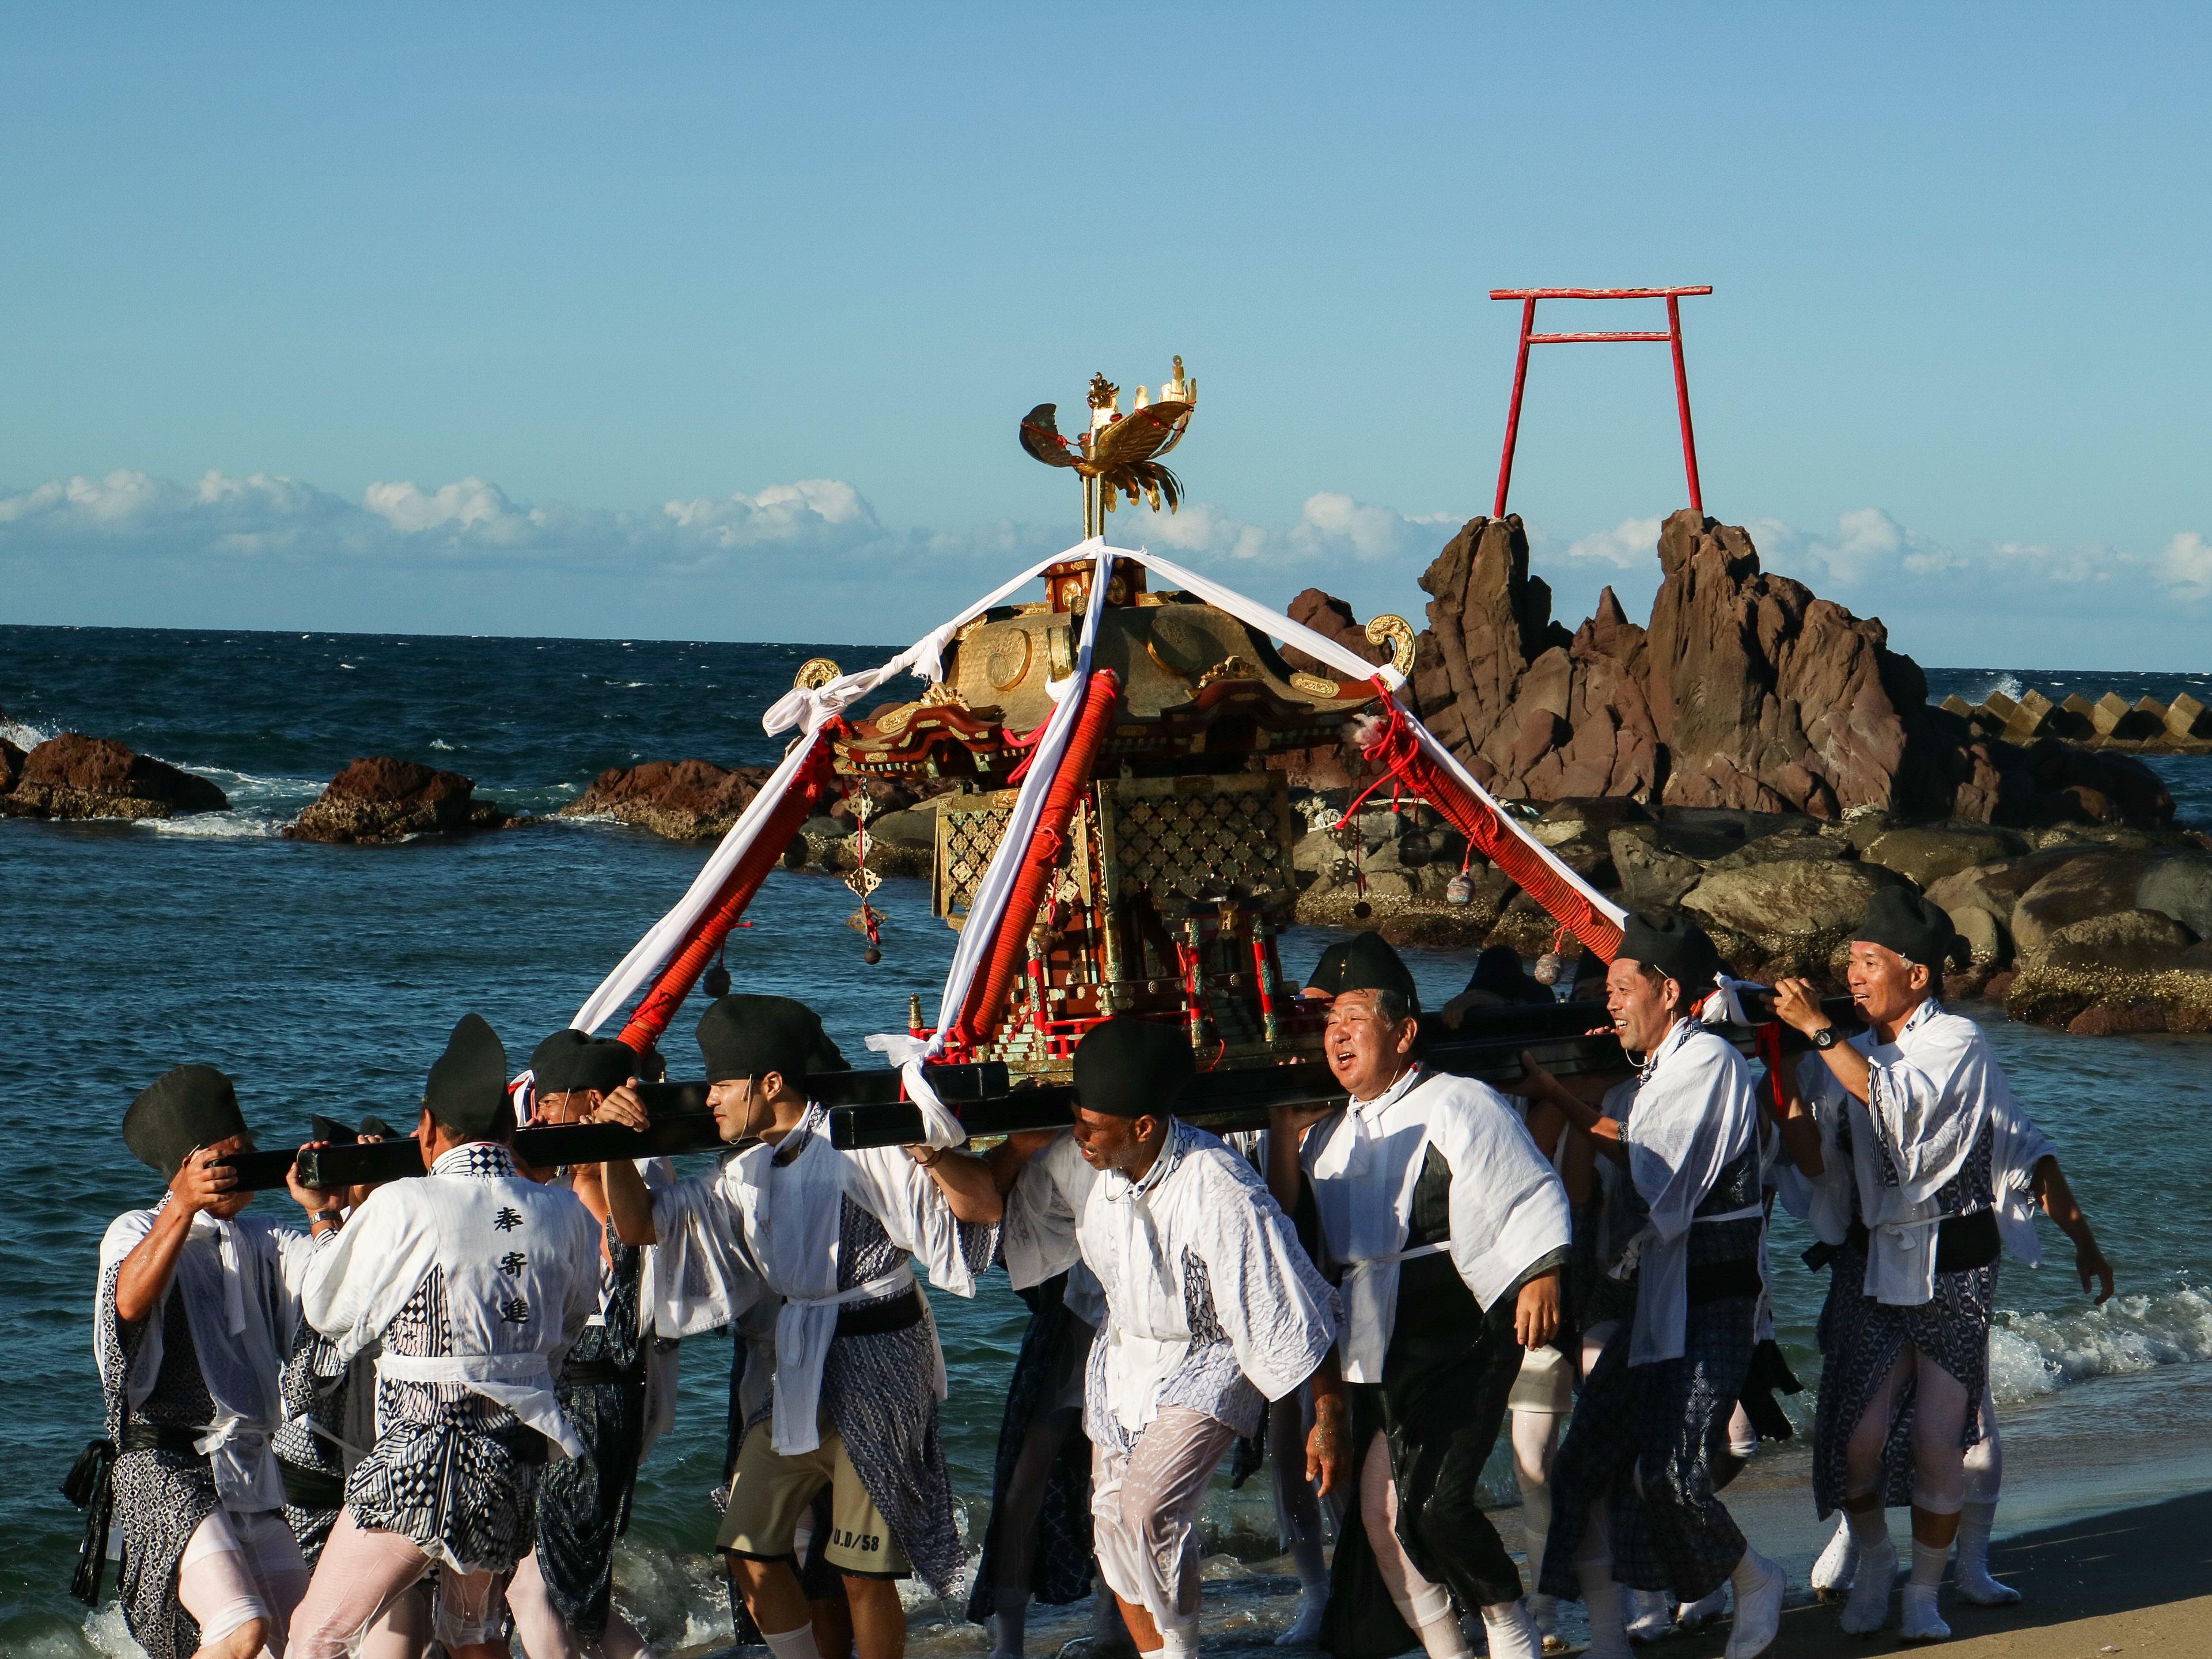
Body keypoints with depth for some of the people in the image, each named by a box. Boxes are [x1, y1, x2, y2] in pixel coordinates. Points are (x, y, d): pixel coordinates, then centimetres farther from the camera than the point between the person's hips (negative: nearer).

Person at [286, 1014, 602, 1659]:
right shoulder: (562, 1212, 1)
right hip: (521, 1452, 5)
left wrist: (324, 1218, 19)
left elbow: (328, 1312, 4)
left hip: (421, 1452, -5)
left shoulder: (402, 1207, -11)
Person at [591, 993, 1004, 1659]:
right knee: (749, 1549, 7)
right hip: (798, 1373, 8)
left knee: (864, 1571, -2)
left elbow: (983, 1208, -18)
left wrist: (925, 1148, -35)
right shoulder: (749, 1172, 9)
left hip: (876, 1369, -8)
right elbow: (641, 1224, 8)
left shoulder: (857, 1143, -14)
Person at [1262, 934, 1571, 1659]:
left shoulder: (1460, 1106, -5)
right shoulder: (1331, 1132, 16)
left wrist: (1542, 1275, -15)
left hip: (1462, 1345, -7)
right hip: (1376, 1353, 7)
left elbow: (1534, 1198, -5)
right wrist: (1285, 1135, 6)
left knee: (1434, 1504, -18)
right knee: (1378, 1511, 3)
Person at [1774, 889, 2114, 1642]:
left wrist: (1817, 1030, -25)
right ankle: (1873, 1558, 18)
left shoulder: (1958, 1043, -8)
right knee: (1858, 1433, -9)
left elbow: (1897, 1103, -25)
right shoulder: (1857, 1054, 10)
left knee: (1937, 1444, -2)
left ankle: (1923, 1594, 17)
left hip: (1954, 1268, -4)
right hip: (1872, 1263, 4)